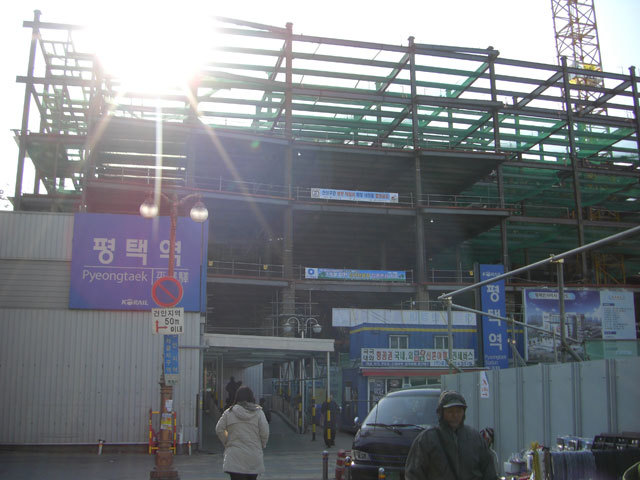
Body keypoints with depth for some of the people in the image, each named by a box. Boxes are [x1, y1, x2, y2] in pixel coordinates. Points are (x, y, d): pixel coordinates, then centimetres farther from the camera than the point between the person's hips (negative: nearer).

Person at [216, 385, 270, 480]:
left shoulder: (229, 412, 2)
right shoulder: (258, 412, 0)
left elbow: (219, 429, 2)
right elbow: (265, 432, -5)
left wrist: (227, 442, 14)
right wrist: (261, 445, 11)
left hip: (234, 457, -1)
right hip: (254, 457, 1)